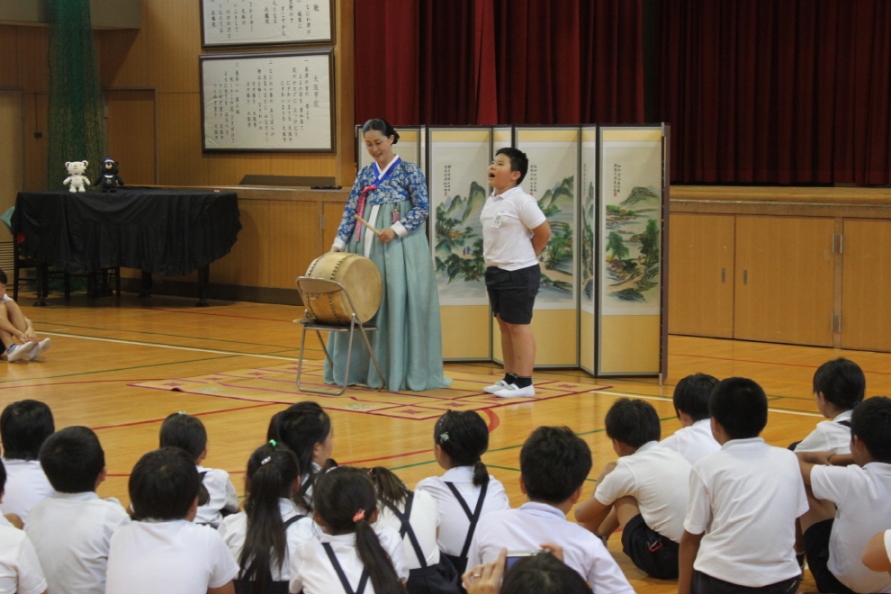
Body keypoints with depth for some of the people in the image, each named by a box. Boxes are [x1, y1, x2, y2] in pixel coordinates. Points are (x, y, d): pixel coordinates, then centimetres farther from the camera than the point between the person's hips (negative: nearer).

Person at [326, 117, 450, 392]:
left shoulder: (409, 171, -2)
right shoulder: (365, 174, 12)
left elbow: (422, 208, -7)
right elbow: (351, 210, 11)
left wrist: (396, 230, -17)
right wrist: (339, 241, 1)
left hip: (399, 249, -5)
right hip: (365, 247, 5)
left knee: (398, 304, -6)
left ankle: (399, 372, -1)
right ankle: (363, 369, 13)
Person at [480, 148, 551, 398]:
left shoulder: (521, 201, -15)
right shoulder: (491, 200, 9)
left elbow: (543, 232, -14)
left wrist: (526, 257, -2)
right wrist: (494, 260, 11)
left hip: (519, 274, -8)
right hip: (495, 271, 8)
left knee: (518, 326, -4)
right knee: (504, 325, 13)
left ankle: (524, 383, 1)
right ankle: (510, 378, 22)